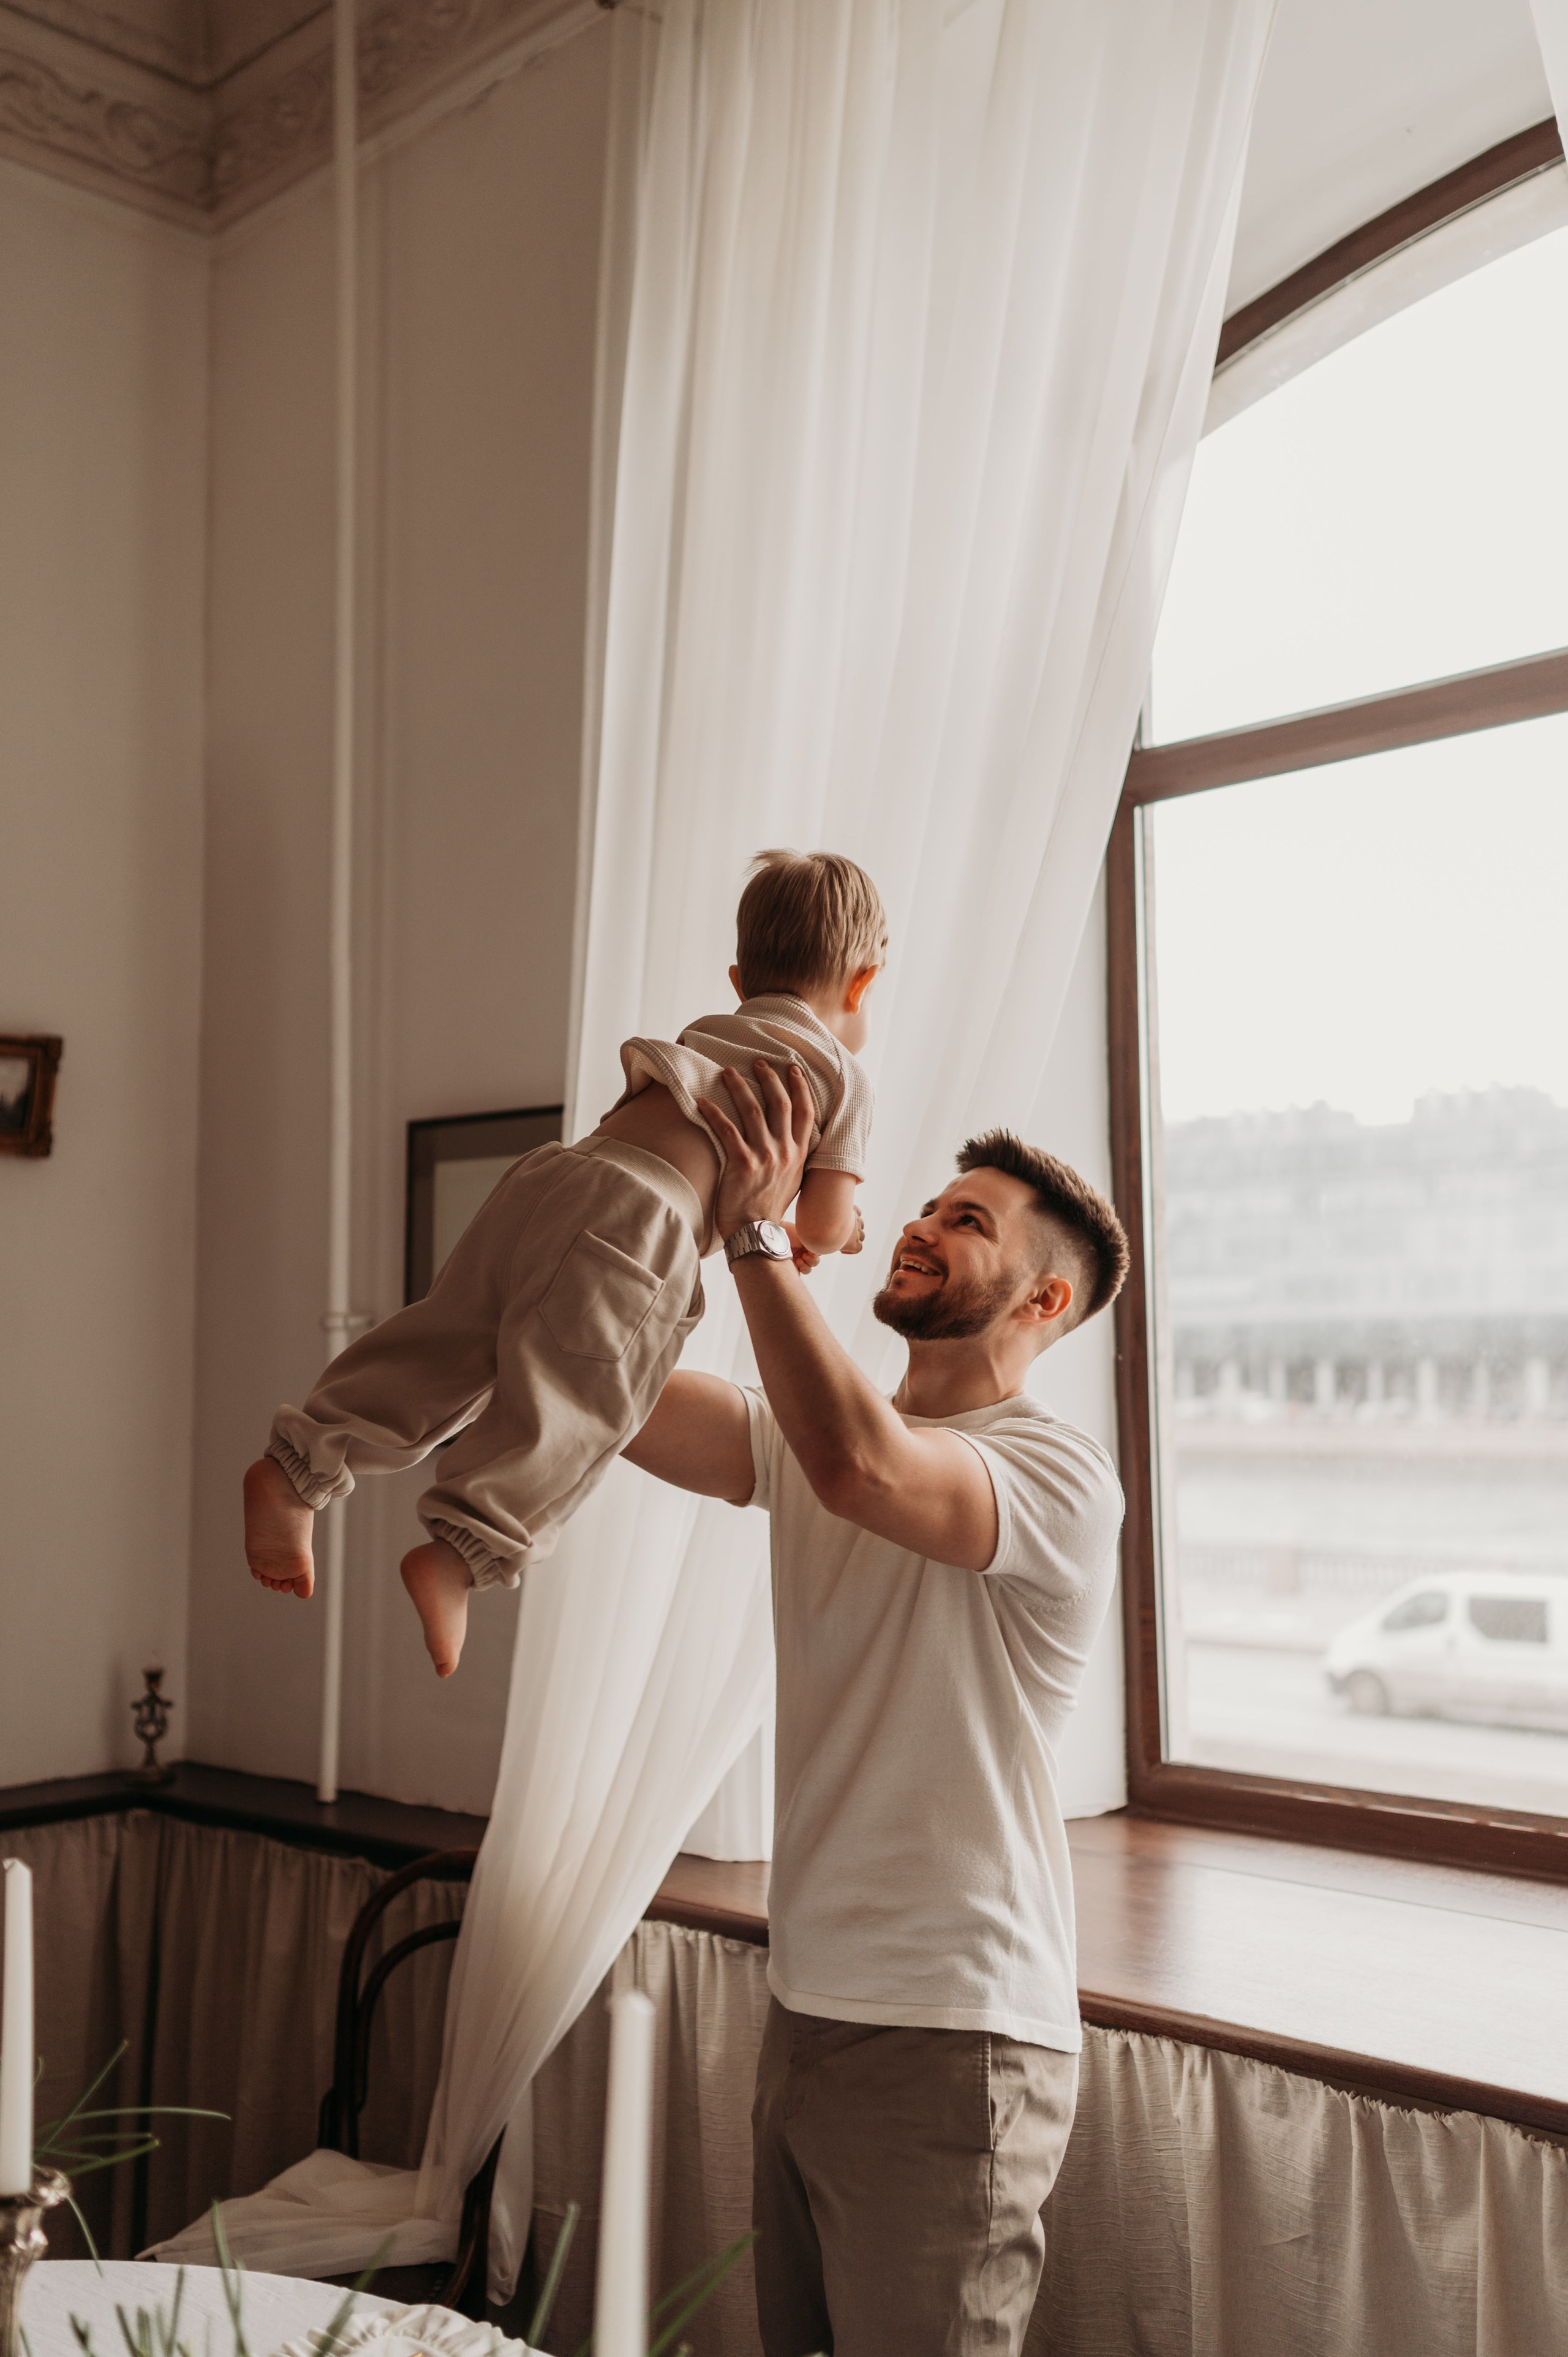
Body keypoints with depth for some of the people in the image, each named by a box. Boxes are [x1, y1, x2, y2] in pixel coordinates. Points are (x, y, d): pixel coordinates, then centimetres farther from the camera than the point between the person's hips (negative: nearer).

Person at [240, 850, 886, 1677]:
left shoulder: (707, 1033, 34)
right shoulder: (843, 1078, 15)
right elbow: (827, 1223, 7)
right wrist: (817, 1234, 30)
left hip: (551, 1175, 7)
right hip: (636, 1221, -7)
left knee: (447, 1350, 8)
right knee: (563, 1407, -12)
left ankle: (298, 1462, 1)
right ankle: (457, 1553, -26)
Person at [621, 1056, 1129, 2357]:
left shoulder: (1061, 1472, -15)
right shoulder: (818, 1431, 9)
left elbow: (864, 1470, -35)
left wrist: (758, 1233, -33)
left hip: (947, 2036, -7)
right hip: (808, 2007, 7)